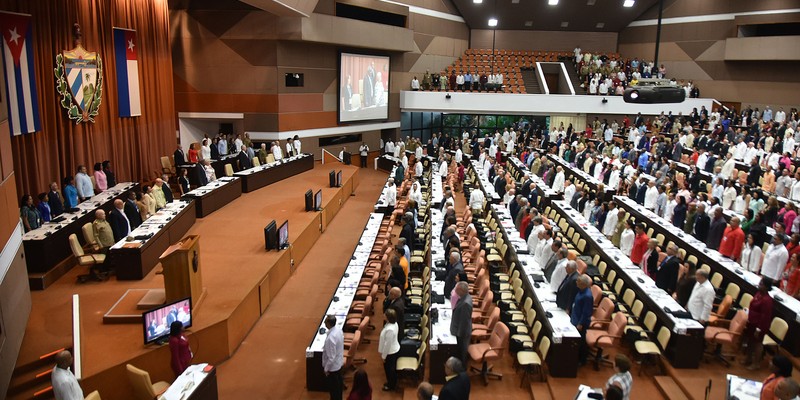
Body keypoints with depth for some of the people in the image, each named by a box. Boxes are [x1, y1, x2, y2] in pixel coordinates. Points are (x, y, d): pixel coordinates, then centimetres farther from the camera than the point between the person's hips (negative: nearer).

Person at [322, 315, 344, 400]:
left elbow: (331, 357, -28)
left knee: (333, 387, 13)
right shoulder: (338, 329, -10)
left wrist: (326, 369, -15)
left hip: (333, 366, -8)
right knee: (339, 383, 26)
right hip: (339, 362, 8)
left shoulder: (330, 338, -36)